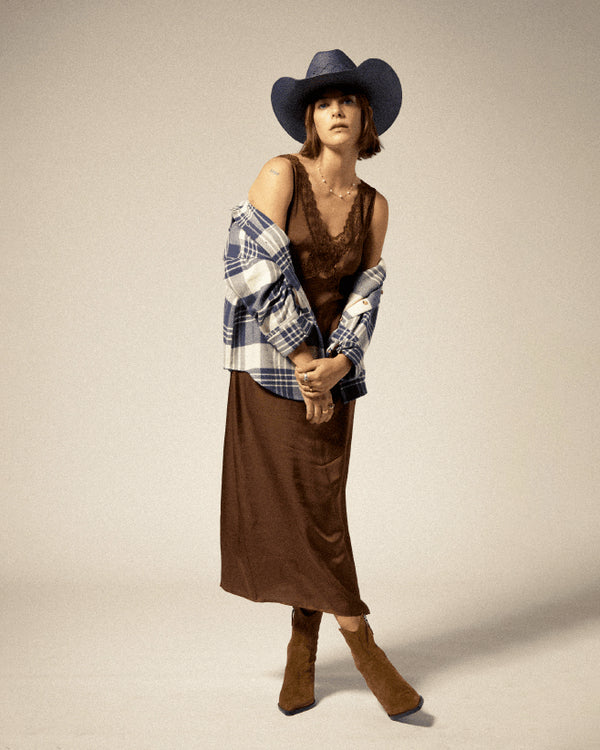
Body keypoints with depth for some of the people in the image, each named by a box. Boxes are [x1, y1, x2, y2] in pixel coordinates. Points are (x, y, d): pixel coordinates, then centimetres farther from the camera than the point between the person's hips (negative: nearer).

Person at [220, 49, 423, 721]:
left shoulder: (374, 206, 4)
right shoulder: (282, 174, -8)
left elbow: (365, 293, 2)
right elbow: (257, 268, -14)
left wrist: (338, 362, -16)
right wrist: (304, 361, -14)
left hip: (333, 363, 3)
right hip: (269, 358, -3)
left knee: (319, 503, 4)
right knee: (287, 503, -1)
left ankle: (303, 652, 17)